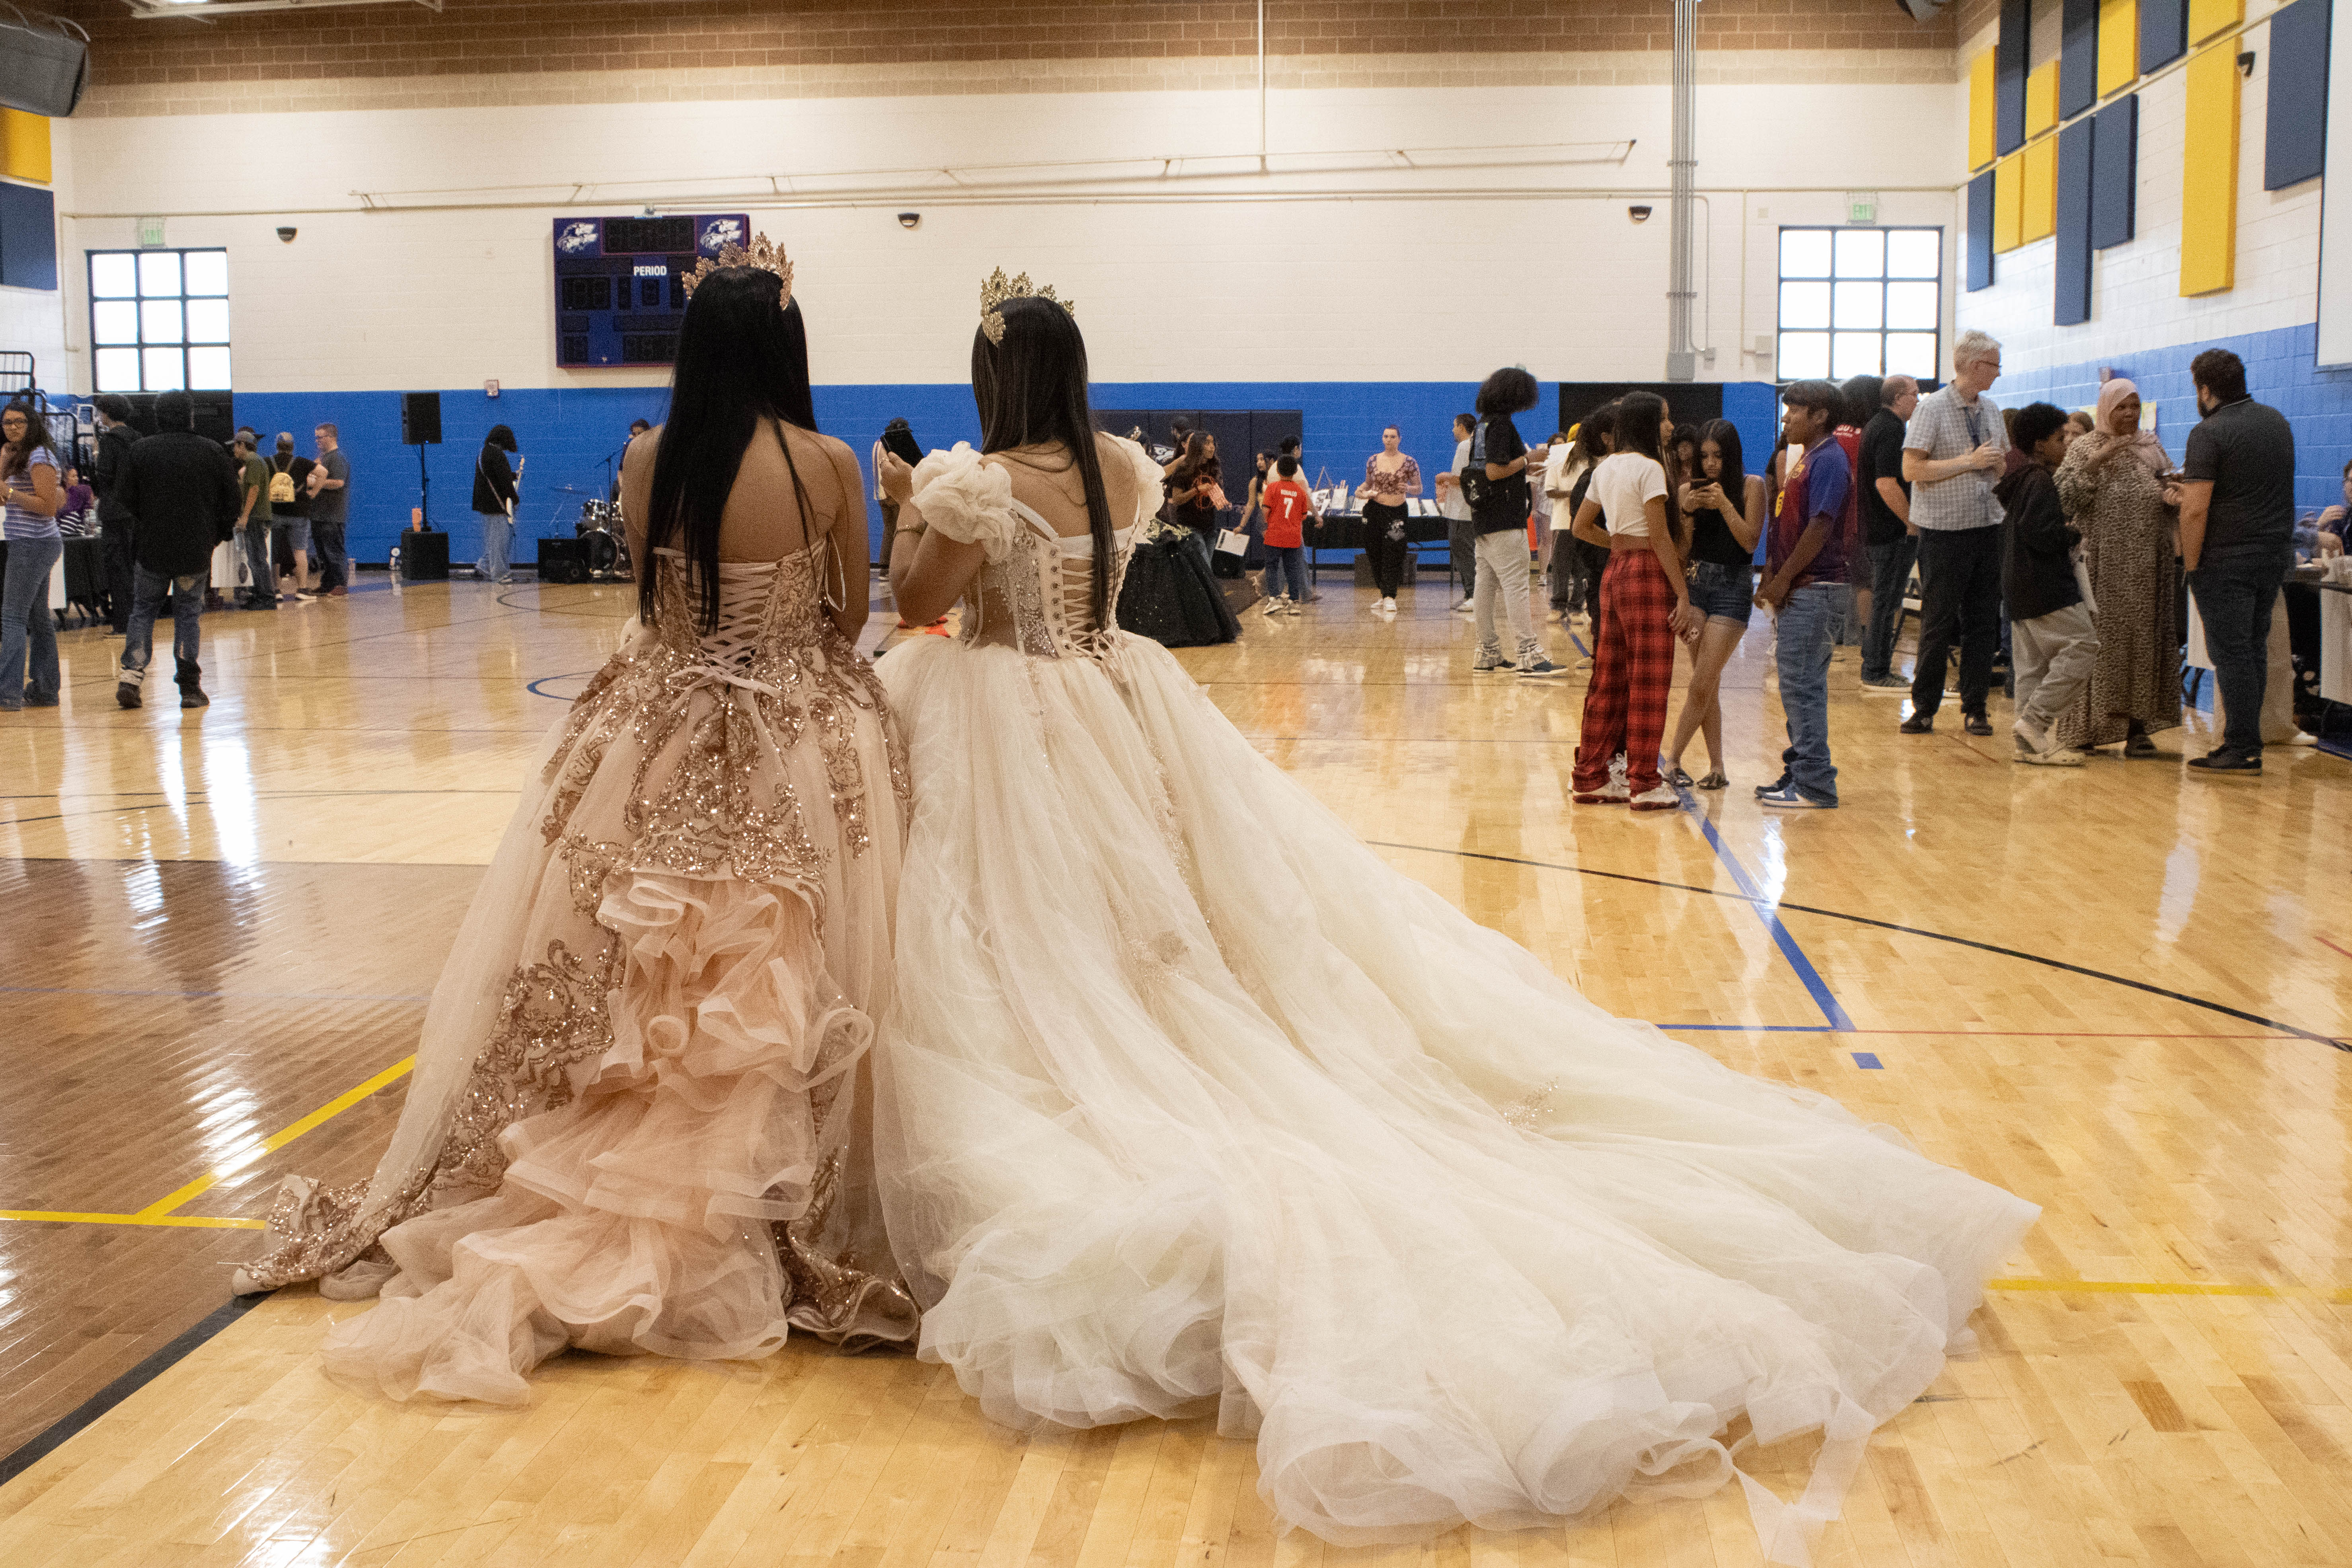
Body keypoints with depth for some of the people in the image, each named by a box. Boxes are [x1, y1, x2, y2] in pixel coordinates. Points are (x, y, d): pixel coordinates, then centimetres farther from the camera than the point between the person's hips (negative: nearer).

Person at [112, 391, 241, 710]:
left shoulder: (141, 451, -3)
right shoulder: (212, 452, -3)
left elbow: (124, 499, 0)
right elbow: (233, 502, 2)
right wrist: (219, 534, 17)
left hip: (153, 550, 0)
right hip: (197, 551, 0)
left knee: (143, 611, 12)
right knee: (187, 615, 7)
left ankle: (131, 675, -2)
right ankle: (190, 687, 4)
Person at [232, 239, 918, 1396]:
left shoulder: (648, 458, -3)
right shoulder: (829, 463, -9)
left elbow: (649, 590, 11)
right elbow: (850, 616, 2)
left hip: (659, 750, 3)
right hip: (805, 753, -2)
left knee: (629, 986, 13)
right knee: (789, 991, 5)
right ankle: (785, 1216, 14)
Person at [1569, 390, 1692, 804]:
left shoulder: (1606, 467, 12)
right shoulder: (1649, 467, -12)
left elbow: (1582, 527, 18)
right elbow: (1660, 538, -16)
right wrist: (1683, 594, -15)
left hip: (1615, 570, 8)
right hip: (1648, 574, -8)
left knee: (1610, 677, 12)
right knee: (1649, 681, -2)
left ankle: (1591, 777, 16)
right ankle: (1644, 783, 3)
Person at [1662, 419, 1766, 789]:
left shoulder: (1751, 487, -2)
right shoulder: (1689, 490, 5)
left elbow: (1750, 541, -10)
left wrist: (1724, 504, -19)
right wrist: (1688, 513, -15)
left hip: (1733, 587, -3)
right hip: (1695, 582, 3)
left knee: (1701, 685, -8)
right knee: (1708, 685, 4)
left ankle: (1672, 759, 1)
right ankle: (1717, 766, 9)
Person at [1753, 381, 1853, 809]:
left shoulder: (1829, 461, -12)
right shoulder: (1807, 459, 18)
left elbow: (1819, 528, -19)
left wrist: (1784, 579, -15)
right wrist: (1772, 577, 12)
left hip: (1815, 589, -10)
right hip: (1798, 589, 10)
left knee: (1802, 685, -9)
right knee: (1798, 684, 14)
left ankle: (1815, 786, -6)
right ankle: (1800, 772, 21)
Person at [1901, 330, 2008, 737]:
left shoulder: (1991, 409, 12)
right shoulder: (1933, 407, -8)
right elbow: (1912, 469, -16)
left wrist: (1999, 463, -2)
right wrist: (1970, 462, -16)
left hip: (1987, 525, 6)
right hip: (1944, 530, -6)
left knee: (1983, 622, 6)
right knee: (1938, 622, 0)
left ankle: (1974, 708, 13)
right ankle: (1924, 708, 10)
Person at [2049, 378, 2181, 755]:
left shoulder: (2152, 447, 13)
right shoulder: (2085, 449, 2)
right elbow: (2066, 496, -10)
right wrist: (2097, 462, -20)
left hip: (2148, 561, 3)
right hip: (2105, 561, -3)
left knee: (2144, 637, 0)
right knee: (2100, 635, -4)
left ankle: (2137, 725, 4)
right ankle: (2086, 725, 4)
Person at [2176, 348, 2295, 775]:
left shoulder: (2209, 433, -14)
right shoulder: (2277, 421, 11)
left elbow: (2196, 511, -19)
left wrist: (2191, 564, -9)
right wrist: (2194, 491, 25)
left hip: (2227, 559, -7)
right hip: (2276, 550, 7)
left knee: (2231, 652, -3)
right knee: (2254, 649, 13)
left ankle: (2243, 752, -2)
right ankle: (2243, 739, 17)